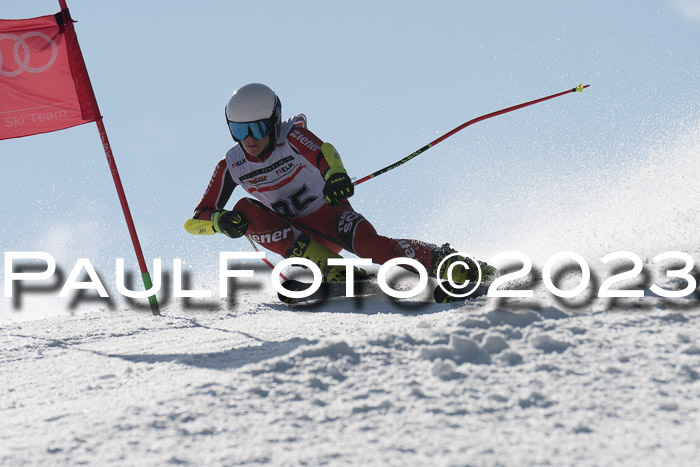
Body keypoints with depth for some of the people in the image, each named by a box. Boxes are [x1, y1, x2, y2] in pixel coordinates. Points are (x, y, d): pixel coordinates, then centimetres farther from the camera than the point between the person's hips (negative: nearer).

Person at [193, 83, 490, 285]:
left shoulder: (290, 137, -16)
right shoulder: (232, 166, -7)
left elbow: (323, 152, -38)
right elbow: (198, 217, -7)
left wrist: (335, 173, -63)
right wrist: (220, 220, -31)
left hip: (330, 216, -3)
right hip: (296, 233, 4)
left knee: (367, 243, -34)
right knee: (246, 210, -24)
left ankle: (442, 260, -17)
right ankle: (327, 268, -28)